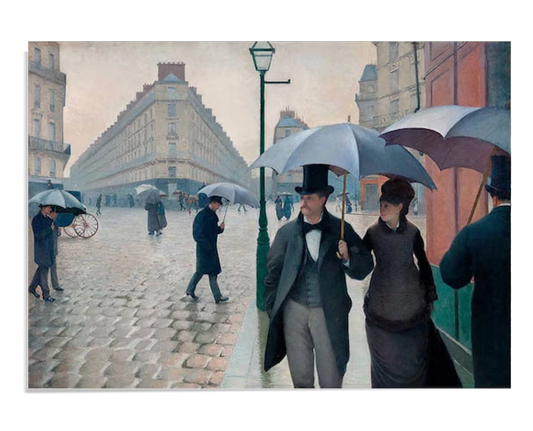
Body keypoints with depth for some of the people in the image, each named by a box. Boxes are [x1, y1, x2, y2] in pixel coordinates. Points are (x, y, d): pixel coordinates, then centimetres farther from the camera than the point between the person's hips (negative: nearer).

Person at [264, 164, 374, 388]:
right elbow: (273, 272, 4)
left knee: (331, 379, 12)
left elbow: (366, 266, 0)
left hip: (328, 312, -1)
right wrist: (273, 310, 2)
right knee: (300, 376, 16)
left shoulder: (341, 230, -1)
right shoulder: (286, 231, 1)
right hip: (294, 310, 2)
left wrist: (348, 258, -19)